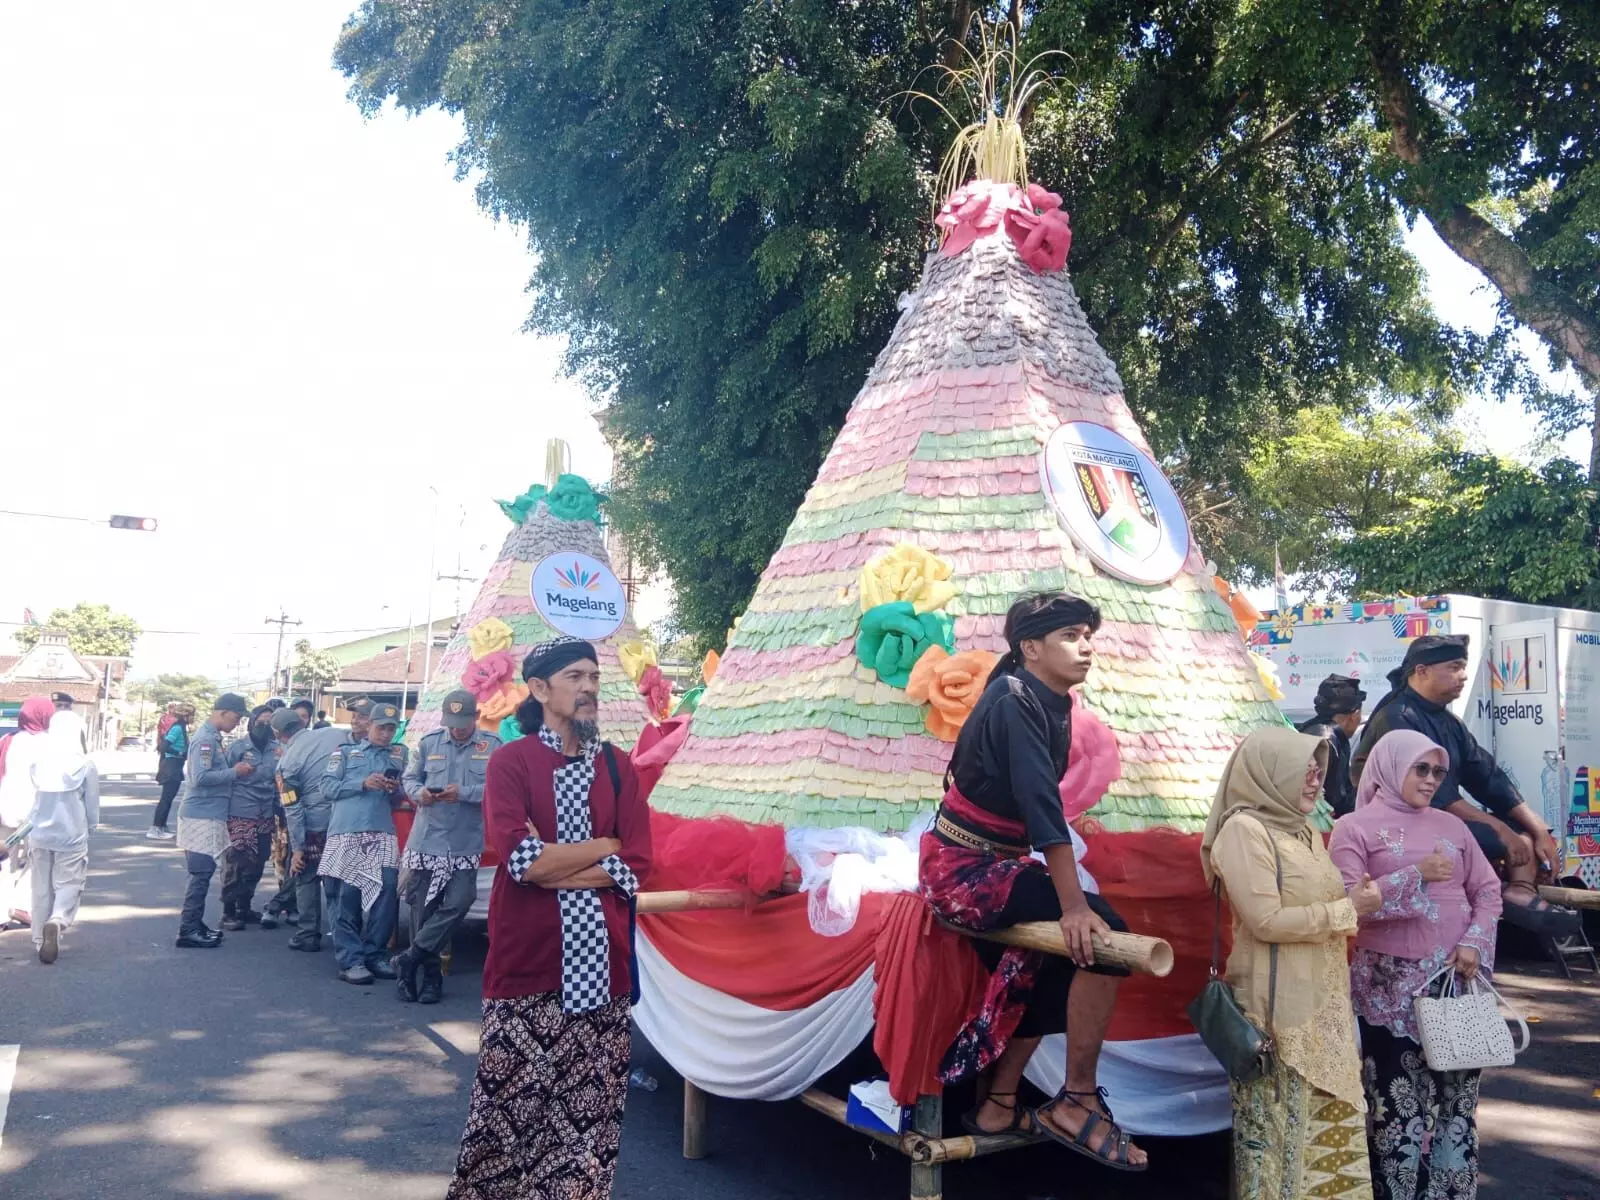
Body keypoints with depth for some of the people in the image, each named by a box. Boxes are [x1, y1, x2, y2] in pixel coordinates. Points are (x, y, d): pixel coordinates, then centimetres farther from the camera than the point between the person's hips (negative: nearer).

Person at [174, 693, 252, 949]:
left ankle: (195, 924, 22)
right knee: (202, 873, -7)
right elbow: (201, 777, -24)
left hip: (209, 815, 10)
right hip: (202, 816, -10)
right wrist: (234, 772, -16)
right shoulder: (206, 738, -16)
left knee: (203, 872, 14)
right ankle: (188, 931, -2)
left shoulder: (213, 737, 14)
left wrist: (232, 767, 8)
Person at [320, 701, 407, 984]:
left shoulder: (397, 756, 21)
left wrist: (395, 790, -2)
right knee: (346, 895, -6)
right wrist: (363, 783, -8)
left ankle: (375, 955, 2)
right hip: (346, 831, -2)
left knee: (387, 890, -9)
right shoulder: (346, 751, 15)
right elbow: (328, 786, 5)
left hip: (383, 833, 2)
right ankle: (350, 960, -3)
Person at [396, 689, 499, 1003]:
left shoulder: (492, 746, -2)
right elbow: (410, 779, 11)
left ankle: (410, 960, 4)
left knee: (458, 903, -12)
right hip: (426, 840, 2)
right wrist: (419, 792, -11)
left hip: (466, 844, -2)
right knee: (423, 908, 5)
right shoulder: (429, 742, 5)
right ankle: (430, 975, 18)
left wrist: (464, 793, -22)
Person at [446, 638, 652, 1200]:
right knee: (511, 1100, 5)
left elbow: (636, 867, -1)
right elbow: (521, 859, -17)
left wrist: (552, 870, -11)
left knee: (590, 1102, 10)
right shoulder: (510, 761, -3)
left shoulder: (618, 766, 8)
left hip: (601, 960, 3)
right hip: (528, 960, -3)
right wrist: (605, 845, -7)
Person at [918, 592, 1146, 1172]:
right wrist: (1073, 904, -32)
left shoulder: (1050, 705, 7)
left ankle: (999, 1105, 29)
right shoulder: (1014, 702, -20)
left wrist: (1066, 896, 14)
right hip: (963, 867, -10)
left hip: (992, 863, 10)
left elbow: (1039, 801, 13)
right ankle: (1077, 1107, -8)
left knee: (1058, 959, 21)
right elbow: (1042, 804, -28)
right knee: (1103, 934, -19)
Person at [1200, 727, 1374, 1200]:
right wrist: (1346, 909, -10)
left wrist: (1357, 905, 6)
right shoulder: (1244, 828, -12)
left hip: (1324, 1001, 9)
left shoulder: (1305, 831, 14)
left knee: (1333, 1120, 12)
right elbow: (1267, 921, -18)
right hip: (1278, 1005, -9)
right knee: (1278, 1126, -2)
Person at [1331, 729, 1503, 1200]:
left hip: (1457, 981, 5)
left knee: (1458, 1099, 8)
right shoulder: (1354, 828, -1)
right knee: (1400, 1107, -3)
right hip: (1392, 988, -4)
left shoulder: (1452, 825, 13)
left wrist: (1475, 943, -5)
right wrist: (1418, 875, -17)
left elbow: (1488, 889, 12)